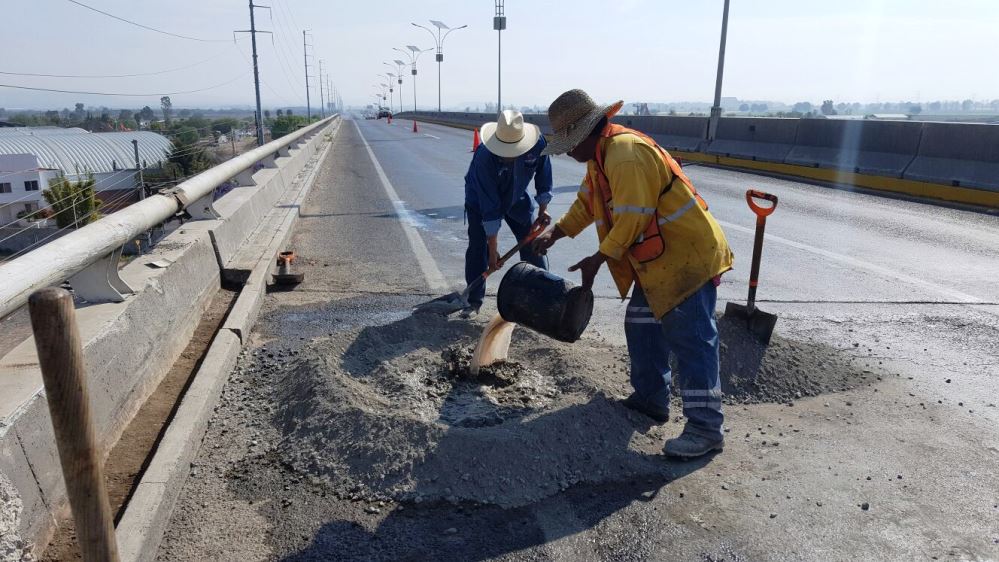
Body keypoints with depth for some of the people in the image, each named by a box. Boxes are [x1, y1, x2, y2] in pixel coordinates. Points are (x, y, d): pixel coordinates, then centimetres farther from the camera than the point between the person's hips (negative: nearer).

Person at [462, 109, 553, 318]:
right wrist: (493, 250, -33)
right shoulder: (484, 157, -38)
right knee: (478, 247, -11)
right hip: (480, 199, -3)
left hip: (517, 198, 3)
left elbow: (543, 177, -9)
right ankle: (474, 300, 3)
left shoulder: (537, 143, -30)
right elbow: (489, 208, -36)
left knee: (532, 242, 2)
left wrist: (543, 210, -10)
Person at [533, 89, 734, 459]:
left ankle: (705, 428, 0)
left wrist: (598, 260, -17)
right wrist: (553, 236, 14)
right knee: (641, 327, 17)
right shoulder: (601, 155, 11)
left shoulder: (626, 155, -23)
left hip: (687, 258, -11)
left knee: (691, 342, -8)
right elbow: (587, 203, 20)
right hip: (657, 261, 11)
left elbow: (632, 219, -26)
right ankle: (650, 398, 30)